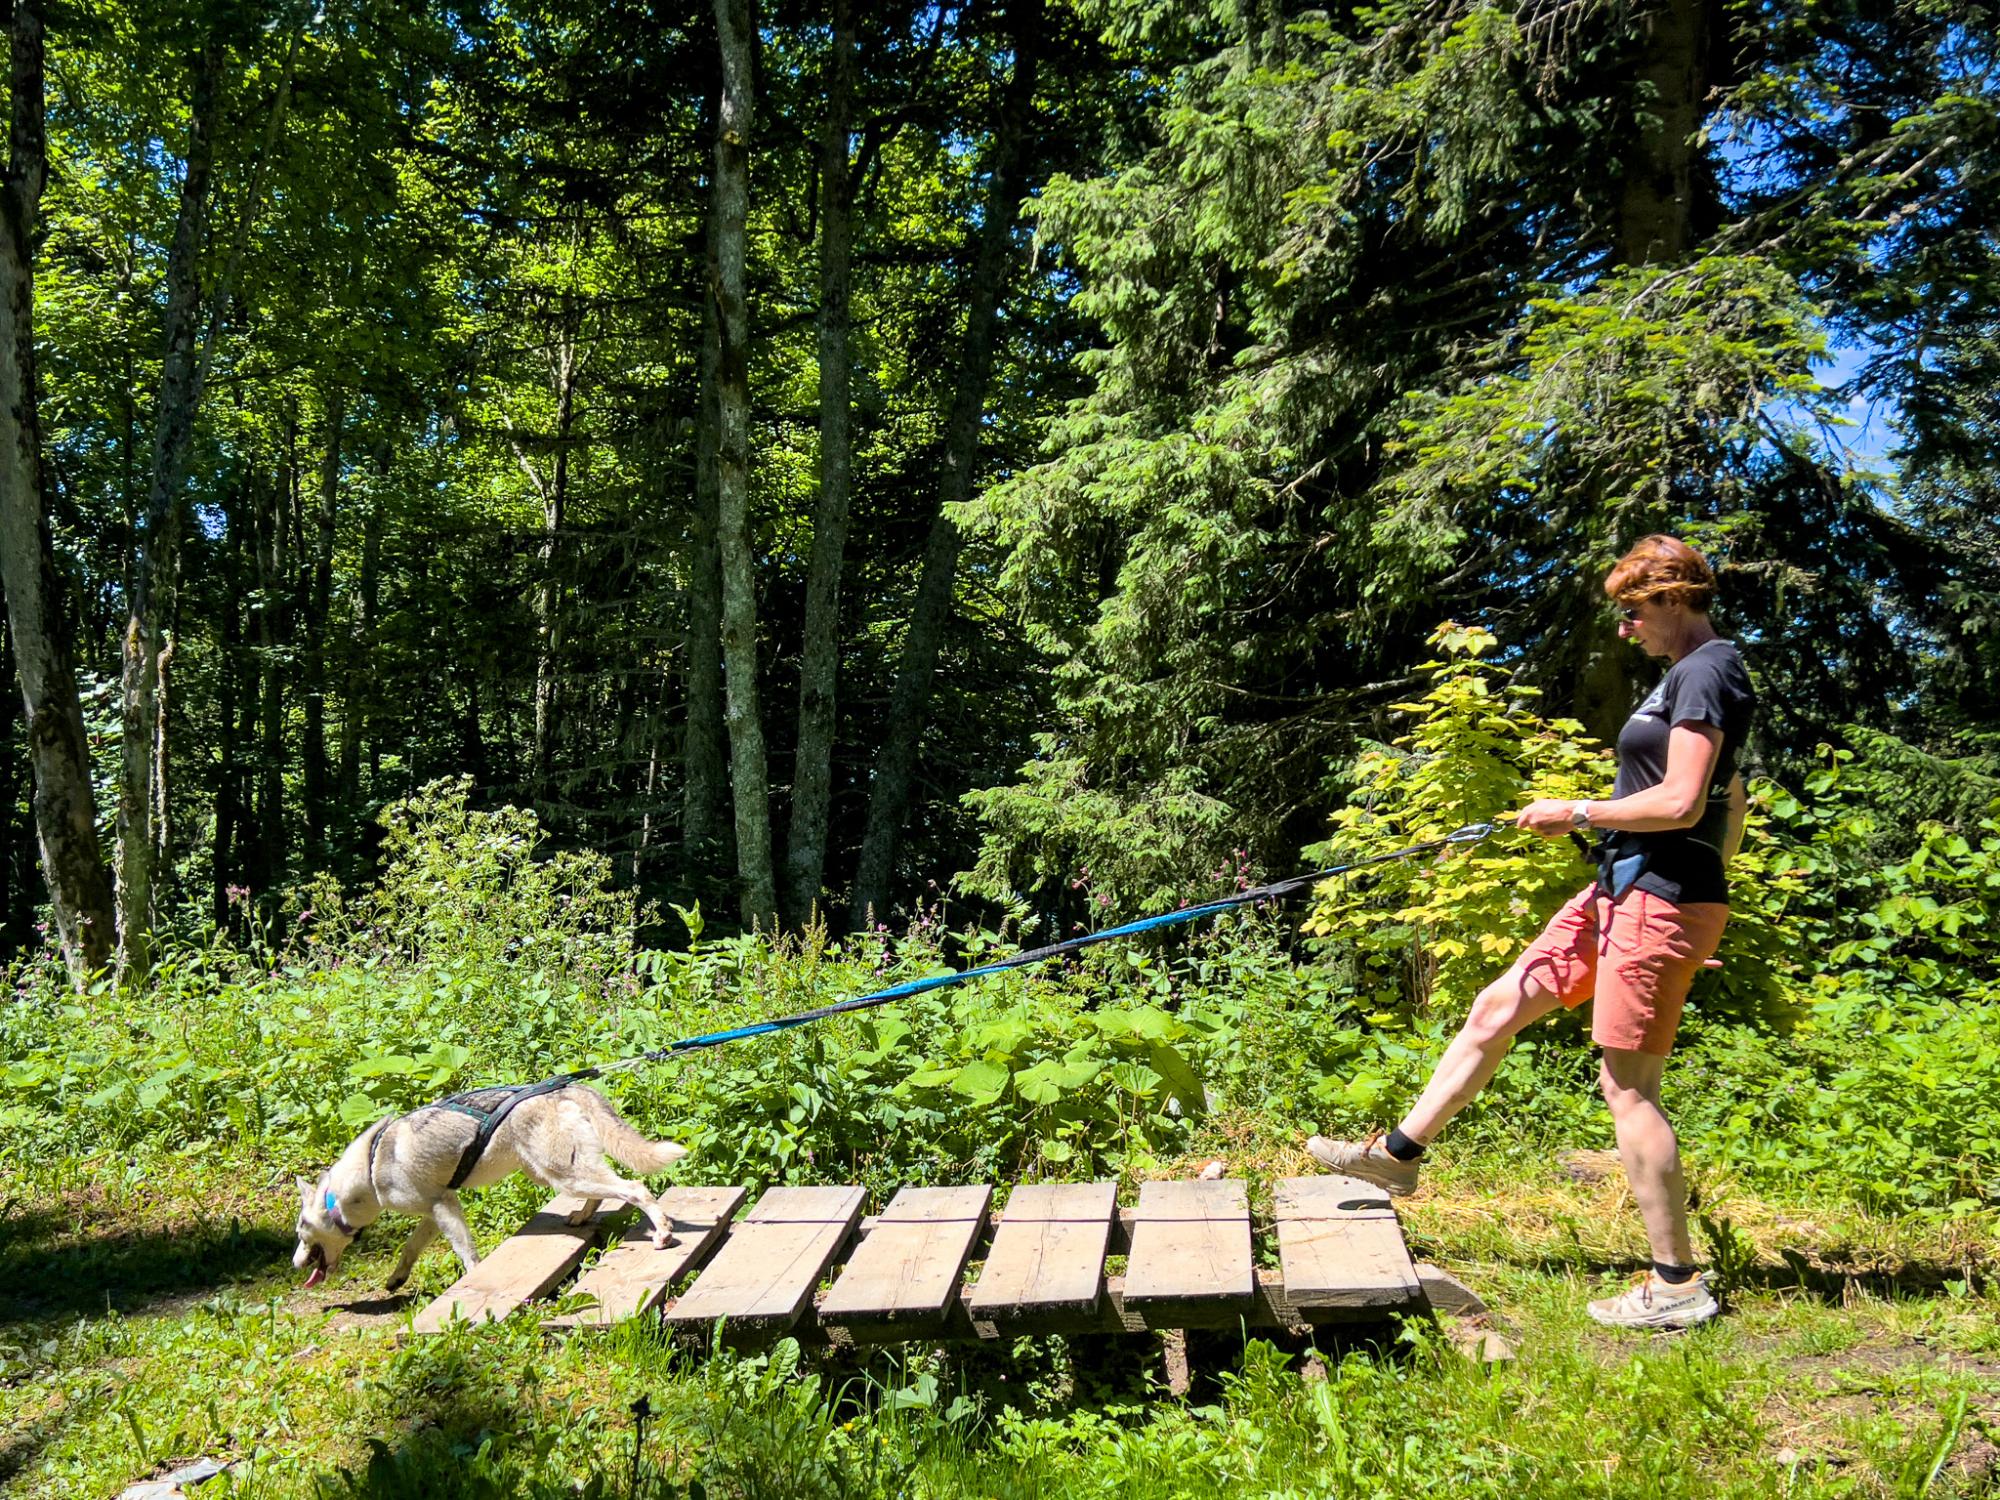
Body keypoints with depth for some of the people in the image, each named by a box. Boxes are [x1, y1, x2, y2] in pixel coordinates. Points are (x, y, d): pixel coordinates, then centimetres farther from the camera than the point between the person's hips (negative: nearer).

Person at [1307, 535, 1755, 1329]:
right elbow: (1728, 802, 23)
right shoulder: (1694, 673, 16)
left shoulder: (1704, 673, -14)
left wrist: (1574, 813, -12)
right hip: (1621, 890, 10)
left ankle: (1678, 1285, 9)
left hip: (1658, 903, -10)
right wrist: (1709, 895, 27)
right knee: (1497, 1007, 13)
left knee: (1627, 1086, -4)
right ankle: (1398, 1152, 24)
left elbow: (1680, 804, -22)